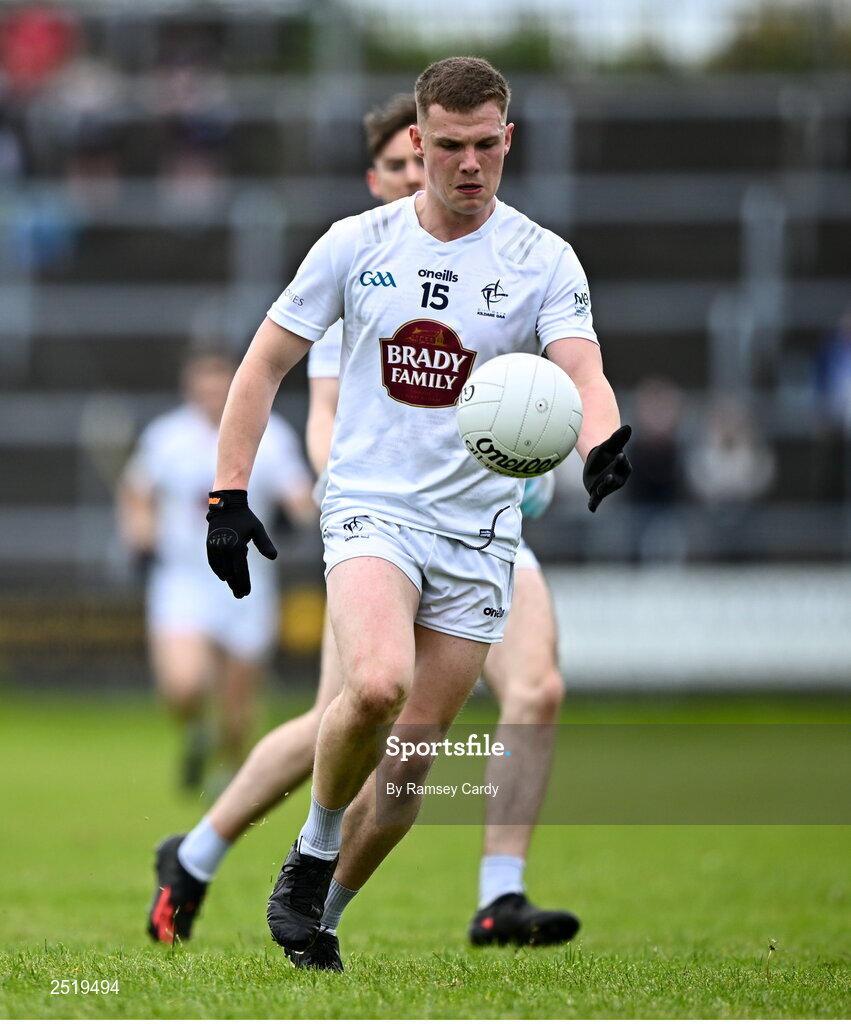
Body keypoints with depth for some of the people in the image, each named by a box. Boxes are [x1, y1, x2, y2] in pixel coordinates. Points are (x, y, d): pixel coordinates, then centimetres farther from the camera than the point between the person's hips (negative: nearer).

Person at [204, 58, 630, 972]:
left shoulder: (543, 260, -2)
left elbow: (583, 372, -16)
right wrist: (228, 496, 1)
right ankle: (311, 854, -5)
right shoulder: (356, 245, 0)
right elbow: (264, 365, 8)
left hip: (479, 530, 2)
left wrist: (601, 447, -39)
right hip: (370, 509, -2)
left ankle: (321, 912, 25)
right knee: (378, 684, -29)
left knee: (411, 757, 4)